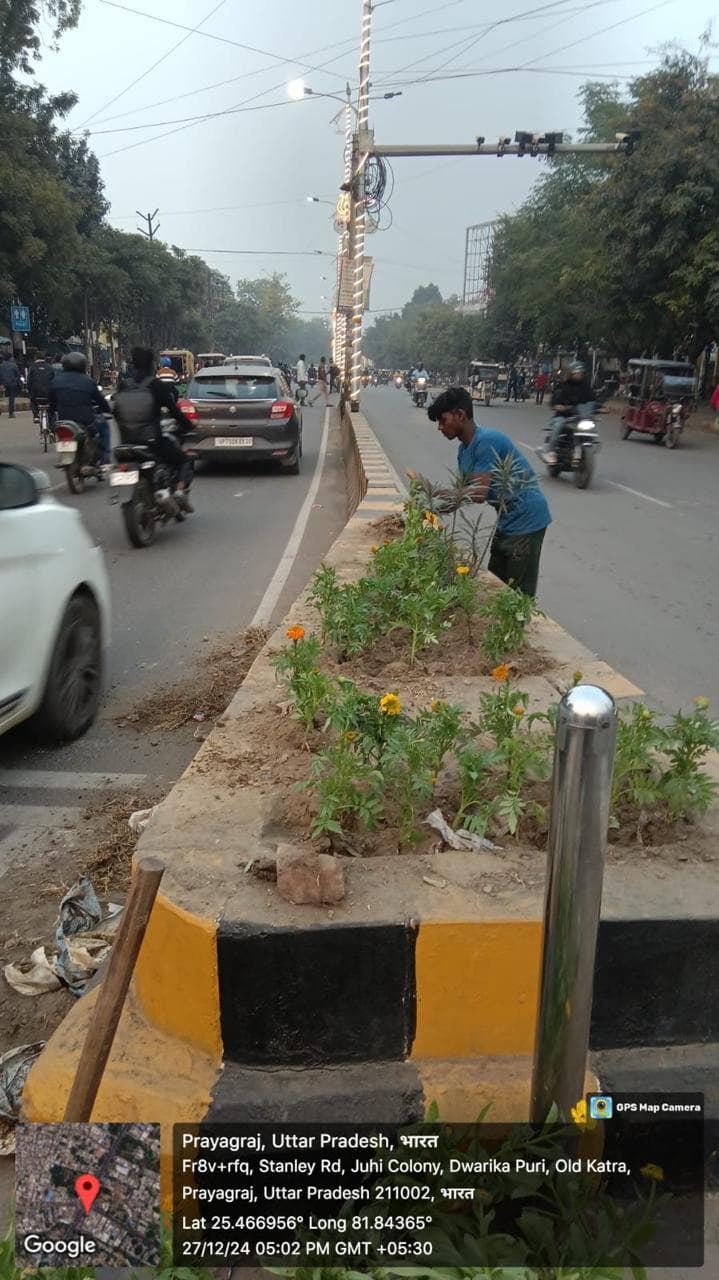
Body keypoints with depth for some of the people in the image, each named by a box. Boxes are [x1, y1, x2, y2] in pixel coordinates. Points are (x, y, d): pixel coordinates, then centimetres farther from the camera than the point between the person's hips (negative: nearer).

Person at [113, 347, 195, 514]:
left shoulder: (123, 386, 6)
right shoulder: (157, 385, -7)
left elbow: (116, 412, 13)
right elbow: (173, 409, -5)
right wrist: (187, 426, 10)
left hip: (128, 443, 4)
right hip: (153, 442, -4)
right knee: (184, 461, 16)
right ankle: (180, 490, -10)